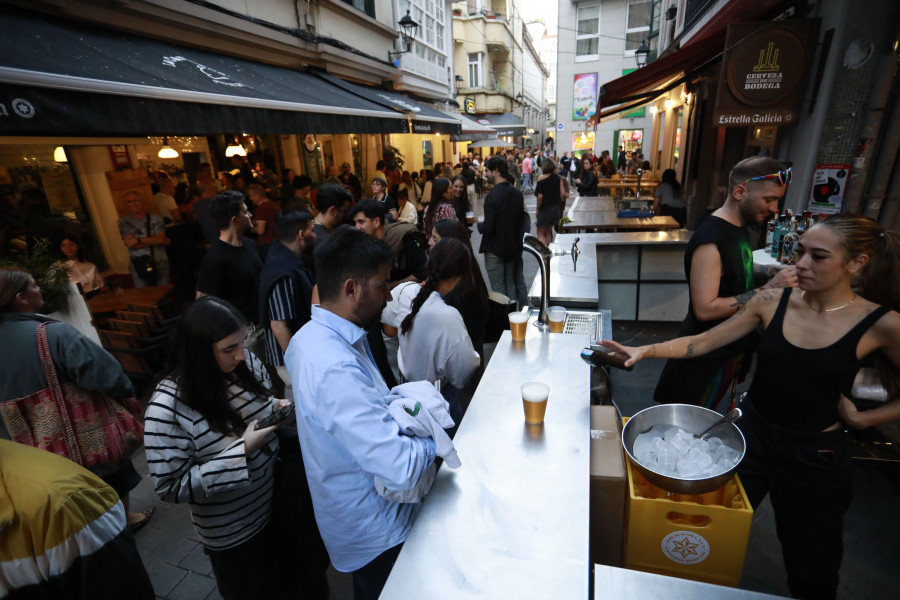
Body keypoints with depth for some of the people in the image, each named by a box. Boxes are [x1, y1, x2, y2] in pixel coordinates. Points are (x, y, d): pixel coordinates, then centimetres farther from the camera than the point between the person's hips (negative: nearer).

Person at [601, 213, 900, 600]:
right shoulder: (772, 302, -9)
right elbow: (702, 342, -7)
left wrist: (861, 419, -9)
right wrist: (646, 350, -18)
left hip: (814, 454, -2)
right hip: (752, 434, 2)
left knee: (811, 568, 19)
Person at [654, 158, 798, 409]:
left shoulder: (739, 226, 4)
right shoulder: (710, 240, -27)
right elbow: (705, 309, -30)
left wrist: (776, 272, 2)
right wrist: (769, 289, -28)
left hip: (732, 347, 9)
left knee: (705, 419, 26)